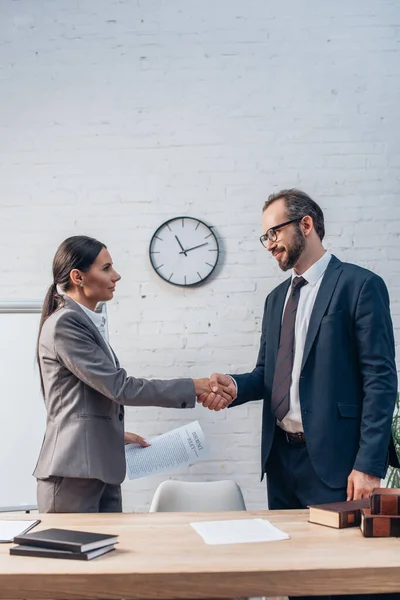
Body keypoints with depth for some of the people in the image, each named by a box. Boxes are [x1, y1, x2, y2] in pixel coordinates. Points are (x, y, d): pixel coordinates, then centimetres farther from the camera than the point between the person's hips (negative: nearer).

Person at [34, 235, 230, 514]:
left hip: (100, 467, 9)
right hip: (73, 471, -9)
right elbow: (119, 387, -19)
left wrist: (117, 434, 19)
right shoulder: (64, 323, -14)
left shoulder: (86, 322, 16)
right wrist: (192, 388, -15)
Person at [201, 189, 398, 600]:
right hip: (281, 456, 7)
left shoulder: (359, 285, -7)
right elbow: (268, 373, 15)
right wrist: (236, 385, -8)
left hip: (334, 458, -7)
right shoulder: (277, 298, 15)